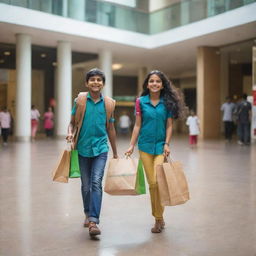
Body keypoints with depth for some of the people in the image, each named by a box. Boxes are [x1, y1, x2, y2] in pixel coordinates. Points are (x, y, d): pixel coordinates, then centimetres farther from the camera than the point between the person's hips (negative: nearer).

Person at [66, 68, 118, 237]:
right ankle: (88, 215, 31)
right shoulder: (80, 100, 1)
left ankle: (94, 221, -14)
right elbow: (72, 123, 6)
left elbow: (110, 129, 10)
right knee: (86, 185, 12)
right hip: (83, 148, 1)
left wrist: (115, 153, 13)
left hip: (100, 148, -1)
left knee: (96, 182, -14)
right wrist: (70, 133, -18)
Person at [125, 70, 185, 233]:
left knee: (157, 181, -10)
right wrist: (131, 146, 1)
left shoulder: (168, 102, 1)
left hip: (161, 145, -1)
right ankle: (159, 218, 18)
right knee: (152, 183, 4)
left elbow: (169, 125, 2)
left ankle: (159, 218, 6)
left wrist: (167, 144, -9)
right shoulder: (141, 102, 3)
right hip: (145, 145, 1)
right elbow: (137, 125, 5)